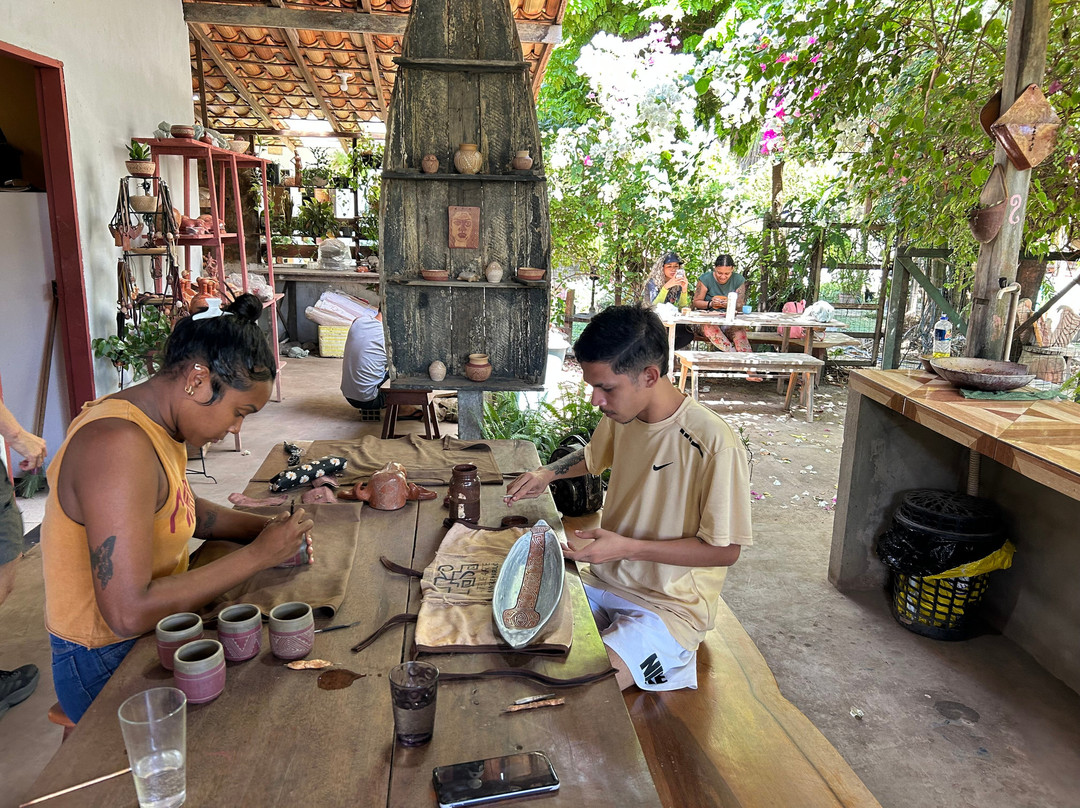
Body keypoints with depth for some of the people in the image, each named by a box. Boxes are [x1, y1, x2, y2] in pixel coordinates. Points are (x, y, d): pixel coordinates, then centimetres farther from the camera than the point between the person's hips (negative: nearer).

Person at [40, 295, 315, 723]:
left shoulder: (156, 424, 3)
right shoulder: (119, 446, -28)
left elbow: (183, 508, 20)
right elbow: (129, 612, -33)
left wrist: (266, 527, 3)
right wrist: (257, 554, -24)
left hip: (151, 633, 9)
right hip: (108, 663, -9)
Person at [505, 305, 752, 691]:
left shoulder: (714, 445, -25)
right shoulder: (622, 416, -2)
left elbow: (725, 550, -17)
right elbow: (593, 456, 22)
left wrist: (628, 547, -24)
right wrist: (548, 473, 1)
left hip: (669, 607, -6)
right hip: (602, 580, 7)